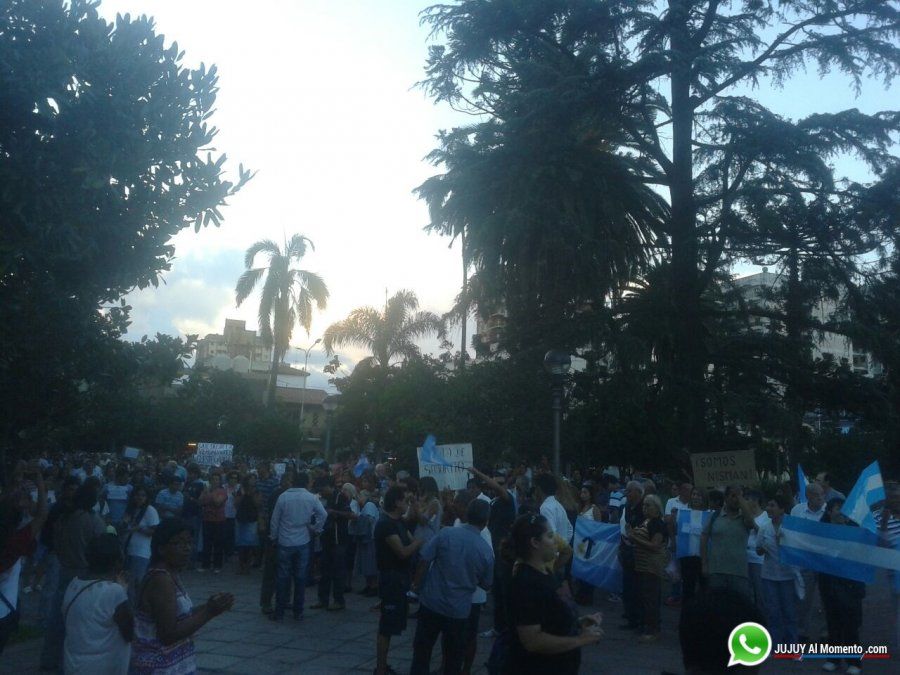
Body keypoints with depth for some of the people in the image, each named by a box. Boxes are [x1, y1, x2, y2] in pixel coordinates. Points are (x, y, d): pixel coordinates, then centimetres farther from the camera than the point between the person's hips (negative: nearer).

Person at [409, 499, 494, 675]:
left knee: (422, 650, 17)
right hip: (459, 610, 0)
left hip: (431, 602, 0)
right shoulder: (487, 550, -10)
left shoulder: (446, 533, -13)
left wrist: (417, 584, 3)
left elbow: (424, 560, -12)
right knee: (454, 658, 18)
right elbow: (486, 585, 3)